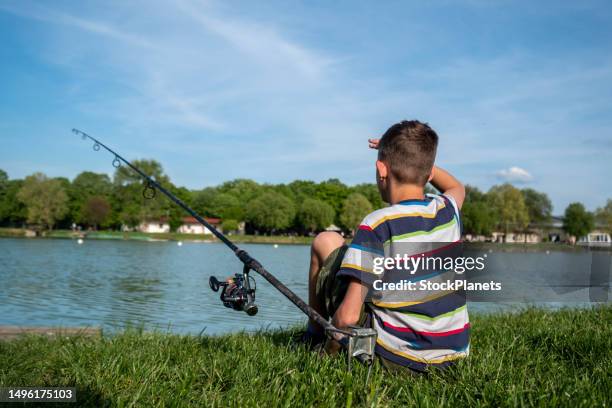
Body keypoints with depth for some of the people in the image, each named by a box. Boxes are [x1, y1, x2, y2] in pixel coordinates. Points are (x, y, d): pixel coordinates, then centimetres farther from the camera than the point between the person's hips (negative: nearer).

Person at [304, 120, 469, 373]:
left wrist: (331, 340, -4)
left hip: (393, 356, -5)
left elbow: (348, 315, -23)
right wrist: (418, 156, 24)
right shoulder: (448, 211, -3)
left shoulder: (377, 224, -20)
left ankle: (313, 336, 28)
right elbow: (457, 187, 27)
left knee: (325, 242, 9)